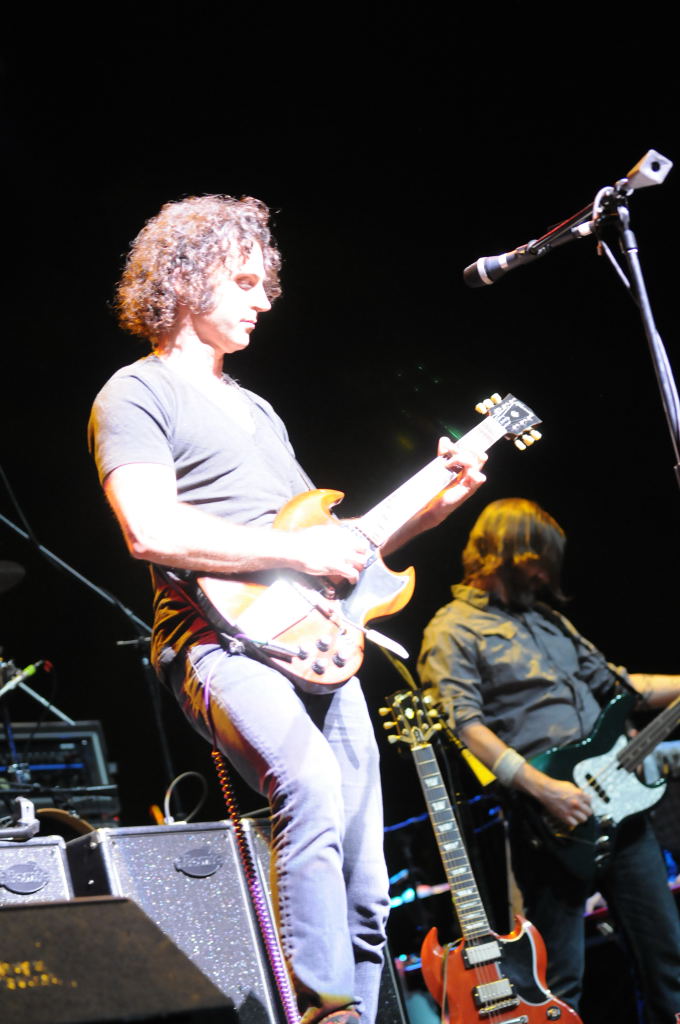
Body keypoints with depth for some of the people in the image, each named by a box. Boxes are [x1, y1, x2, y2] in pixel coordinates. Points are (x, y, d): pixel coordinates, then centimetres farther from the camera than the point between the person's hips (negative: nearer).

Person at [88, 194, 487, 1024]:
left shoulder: (255, 409, 28)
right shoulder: (137, 394, 1)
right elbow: (151, 531, -17)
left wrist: (430, 507, 16)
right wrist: (300, 551, -13)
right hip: (218, 638, -8)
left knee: (362, 900, 3)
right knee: (313, 786, -36)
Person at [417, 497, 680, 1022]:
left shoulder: (550, 620, 21)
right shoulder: (453, 630, -3)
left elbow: (610, 682, 25)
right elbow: (463, 723, -16)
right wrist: (542, 787, -23)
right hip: (548, 819, -7)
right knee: (564, 977, -3)